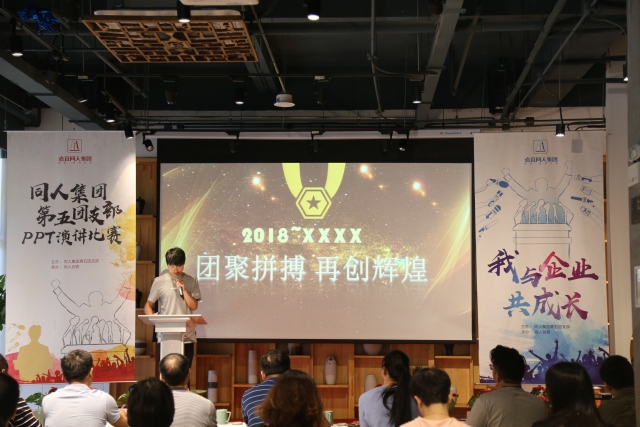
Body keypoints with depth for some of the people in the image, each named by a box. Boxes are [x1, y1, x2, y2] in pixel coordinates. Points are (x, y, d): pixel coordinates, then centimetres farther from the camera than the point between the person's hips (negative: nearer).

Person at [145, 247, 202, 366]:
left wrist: (184, 290, -12)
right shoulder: (159, 281, 1)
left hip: (187, 337, 2)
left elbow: (194, 306, 0)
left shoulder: (191, 282, 6)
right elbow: (148, 305, 4)